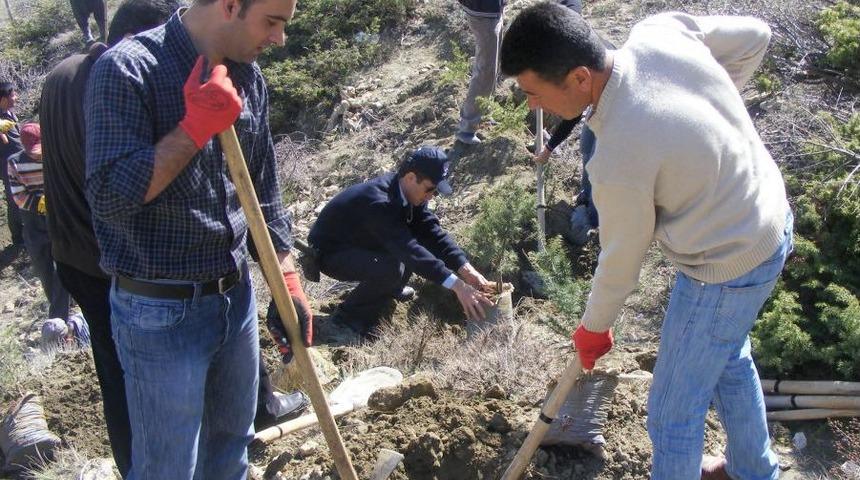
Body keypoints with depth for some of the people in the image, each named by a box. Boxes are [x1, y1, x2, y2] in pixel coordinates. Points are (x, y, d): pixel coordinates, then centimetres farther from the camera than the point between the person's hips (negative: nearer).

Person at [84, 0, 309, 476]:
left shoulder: (247, 76, 4)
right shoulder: (127, 69, -17)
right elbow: (108, 196, -24)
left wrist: (287, 280, 6)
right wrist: (194, 128, -24)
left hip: (236, 296, 6)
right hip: (160, 313, -6)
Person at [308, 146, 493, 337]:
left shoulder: (407, 191, -11)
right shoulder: (377, 202, -37)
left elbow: (432, 231, -11)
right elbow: (408, 249, -43)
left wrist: (466, 269, -23)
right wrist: (457, 286, -47)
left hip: (361, 243, 8)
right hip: (329, 253, -8)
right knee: (392, 269, -33)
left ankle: (390, 288, 14)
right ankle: (350, 316, -10)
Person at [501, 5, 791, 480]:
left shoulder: (620, 161, -33)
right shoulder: (661, 29, -15)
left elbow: (621, 260, -16)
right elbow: (754, 36, 1)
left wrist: (593, 328, 4)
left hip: (727, 271, -9)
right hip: (768, 215, 9)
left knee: (672, 414, 9)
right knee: (727, 357, 32)